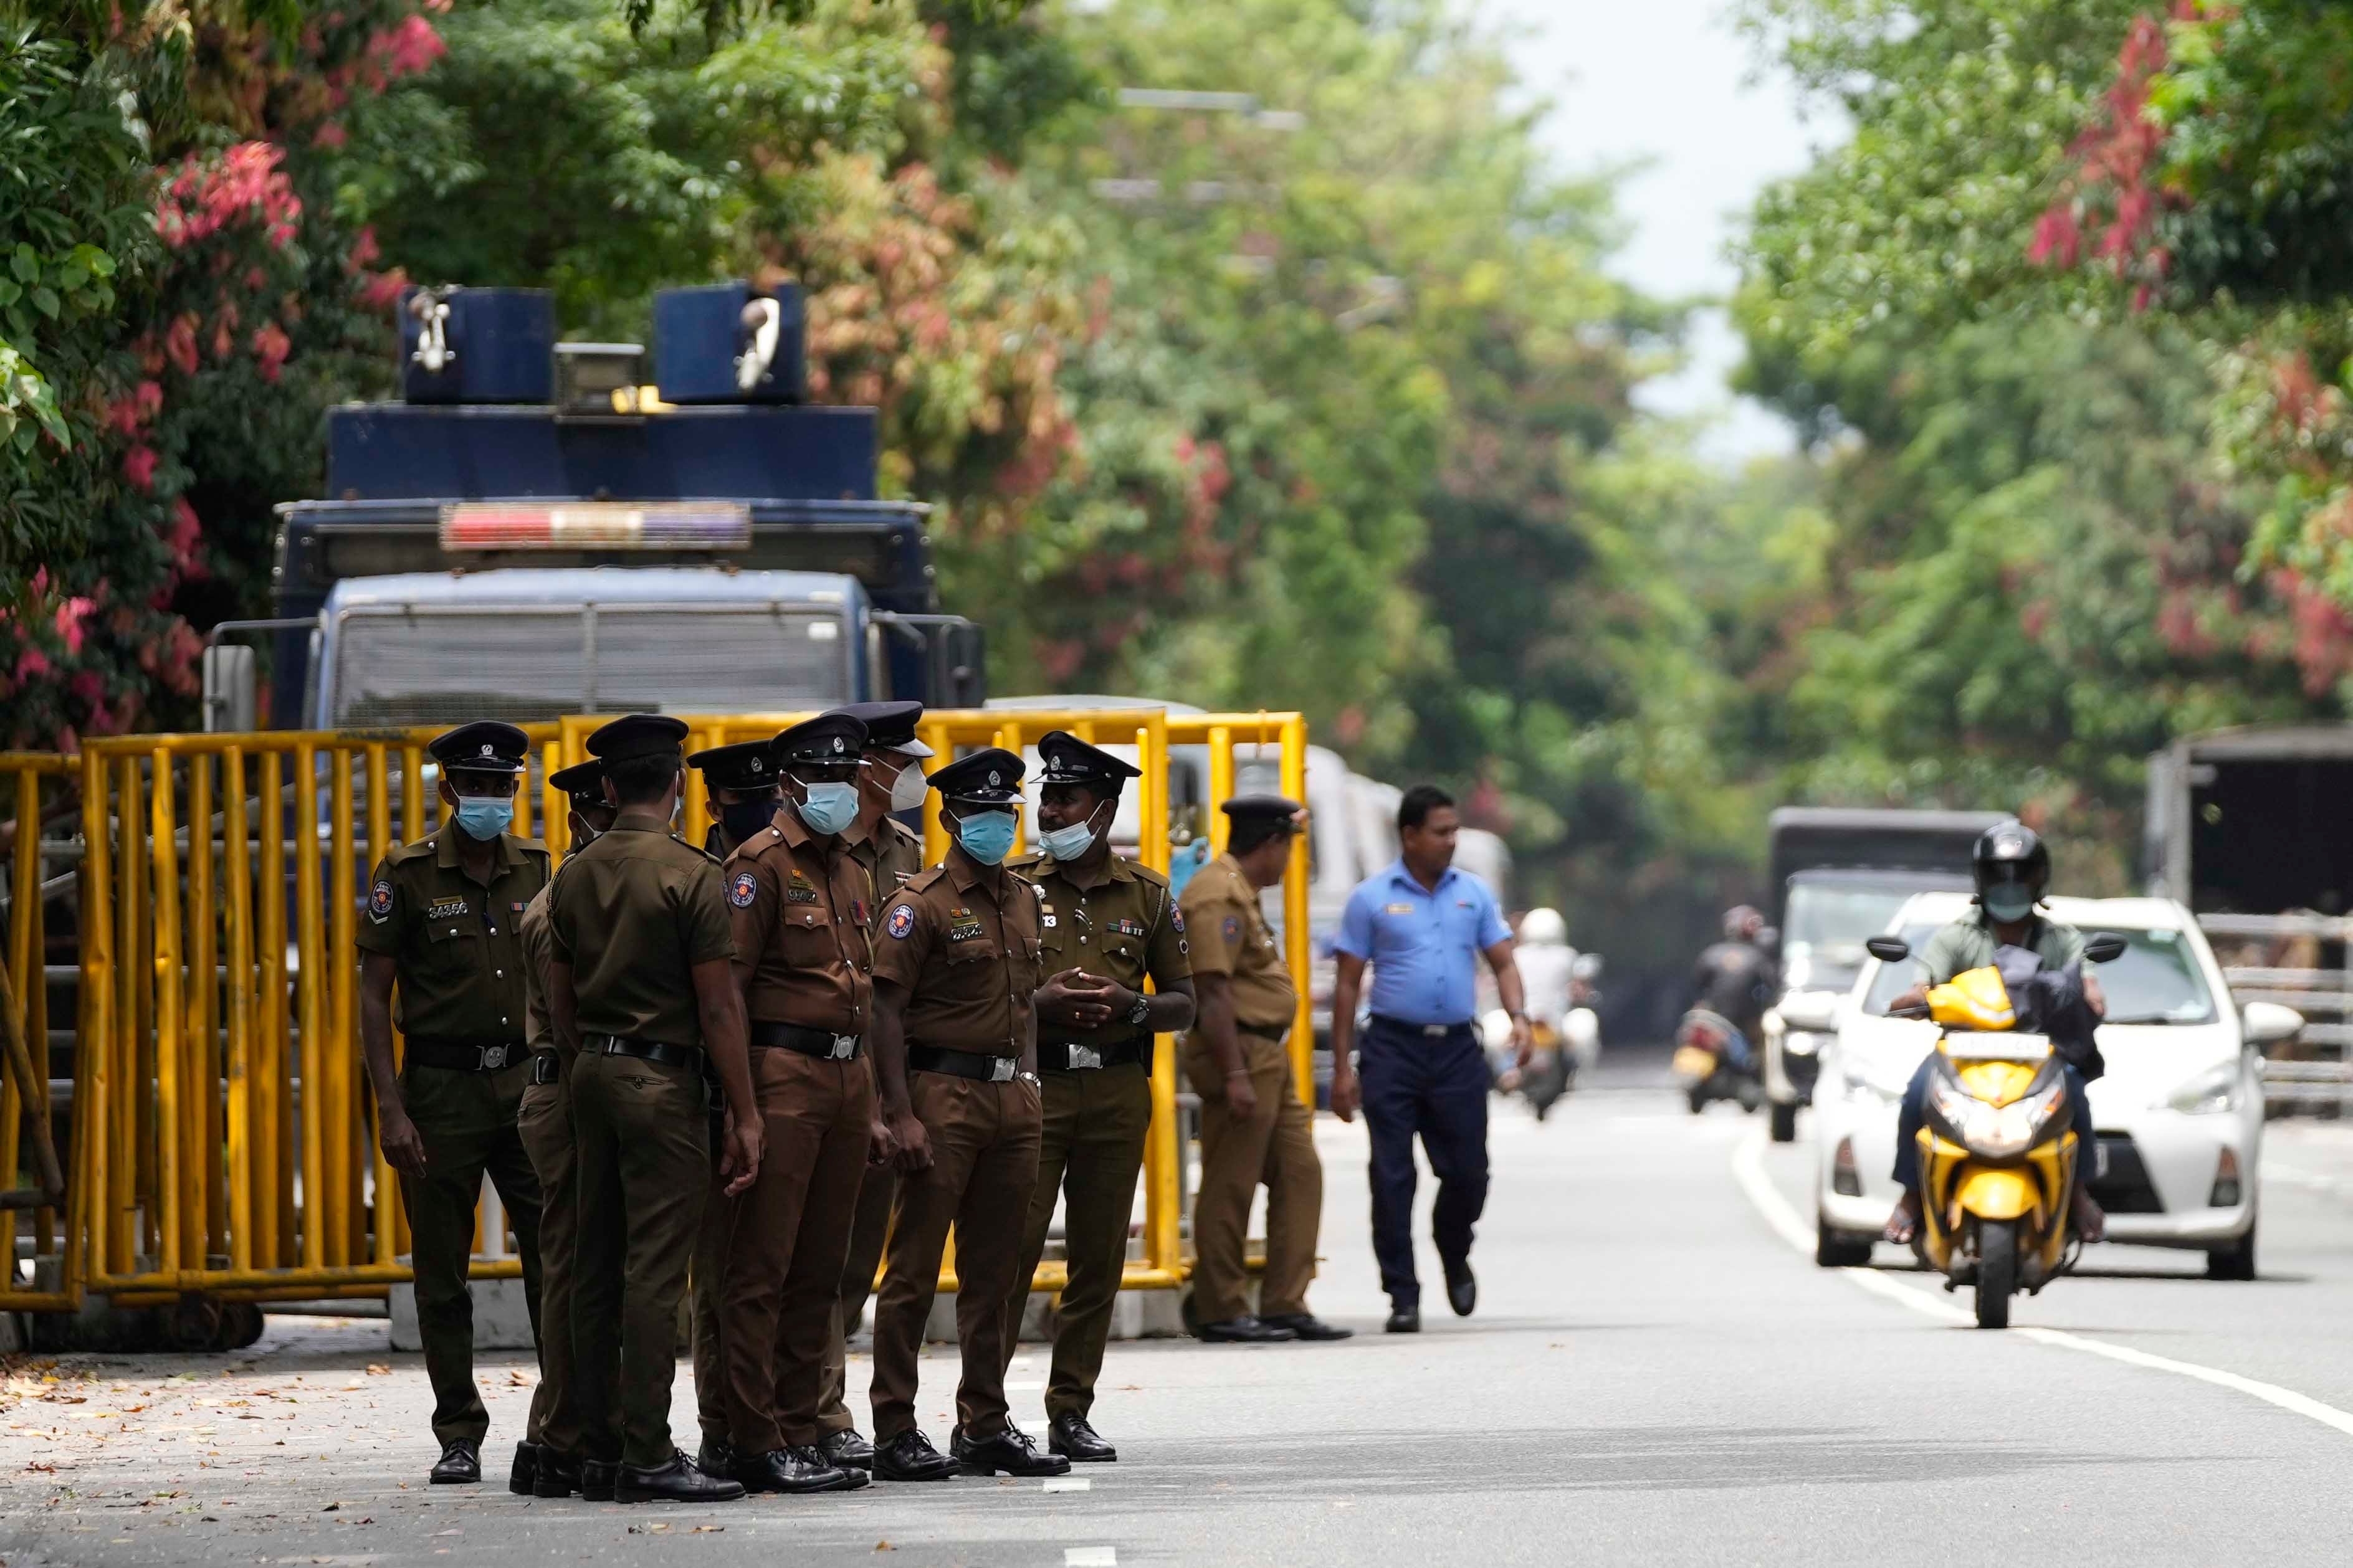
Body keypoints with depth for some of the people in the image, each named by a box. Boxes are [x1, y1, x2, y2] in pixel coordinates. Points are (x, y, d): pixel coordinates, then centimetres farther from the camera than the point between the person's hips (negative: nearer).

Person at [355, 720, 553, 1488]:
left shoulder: (537, 868, 7)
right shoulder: (407, 875, -3)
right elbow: (374, 999, -4)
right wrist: (391, 1109, -11)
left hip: (528, 1084, 2)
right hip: (441, 1089, -2)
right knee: (441, 1274, 4)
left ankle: (557, 1430, -5)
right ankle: (459, 1436, 13)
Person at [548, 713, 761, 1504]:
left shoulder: (573, 877, 9)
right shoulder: (690, 874, -11)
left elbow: (560, 1002, 13)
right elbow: (718, 1009, -12)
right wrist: (745, 1117, -8)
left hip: (591, 1075, 7)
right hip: (661, 1077, -7)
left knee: (596, 1268, 9)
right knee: (655, 1269, -7)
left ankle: (598, 1450, 11)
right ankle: (648, 1457, -10)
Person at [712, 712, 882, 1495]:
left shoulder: (852, 873, 19)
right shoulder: (762, 865, -7)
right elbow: (724, 986, -12)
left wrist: (870, 1104, 21)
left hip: (846, 1077, 8)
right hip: (785, 1076, -8)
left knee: (820, 1269, 10)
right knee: (762, 1268, -7)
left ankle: (798, 1433, 14)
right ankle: (758, 1444, -8)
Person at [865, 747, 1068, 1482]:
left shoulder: (1023, 900, 15)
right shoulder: (921, 904, -7)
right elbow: (886, 1009, -11)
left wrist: (1029, 1081, 14)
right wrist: (901, 1113, -18)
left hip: (1011, 1097, 7)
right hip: (943, 1095, -7)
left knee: (993, 1272, 10)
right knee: (914, 1269, -5)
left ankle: (986, 1427, 15)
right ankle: (895, 1433, -4)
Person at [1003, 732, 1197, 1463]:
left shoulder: (1147, 894, 10)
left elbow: (1183, 1005, 11)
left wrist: (1131, 1007, -10)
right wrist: (1040, 1002, -15)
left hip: (1118, 1092, 2)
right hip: (1032, 1085, -2)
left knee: (1099, 1258, 3)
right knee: (1012, 1248, -9)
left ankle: (1071, 1413, 10)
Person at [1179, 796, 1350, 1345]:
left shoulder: (1240, 893, 18)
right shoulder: (1218, 897, -15)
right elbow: (1212, 990, -22)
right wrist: (1234, 1075, -25)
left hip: (1268, 1060, 11)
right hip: (1239, 1054, -11)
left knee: (1299, 1173, 9)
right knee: (1230, 1188, -5)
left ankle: (1284, 1305, 10)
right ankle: (1221, 1313, 0)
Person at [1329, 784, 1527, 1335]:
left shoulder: (1473, 893, 9)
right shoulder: (1372, 899, 1)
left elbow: (1503, 961, 10)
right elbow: (1348, 985, 2)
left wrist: (1518, 1016, -10)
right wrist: (1342, 1068, -2)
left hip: (1457, 1048, 2)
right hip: (1394, 1047, -2)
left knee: (1468, 1172, 3)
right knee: (1392, 1178, -4)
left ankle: (1454, 1258, 33)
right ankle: (1402, 1296, 1)